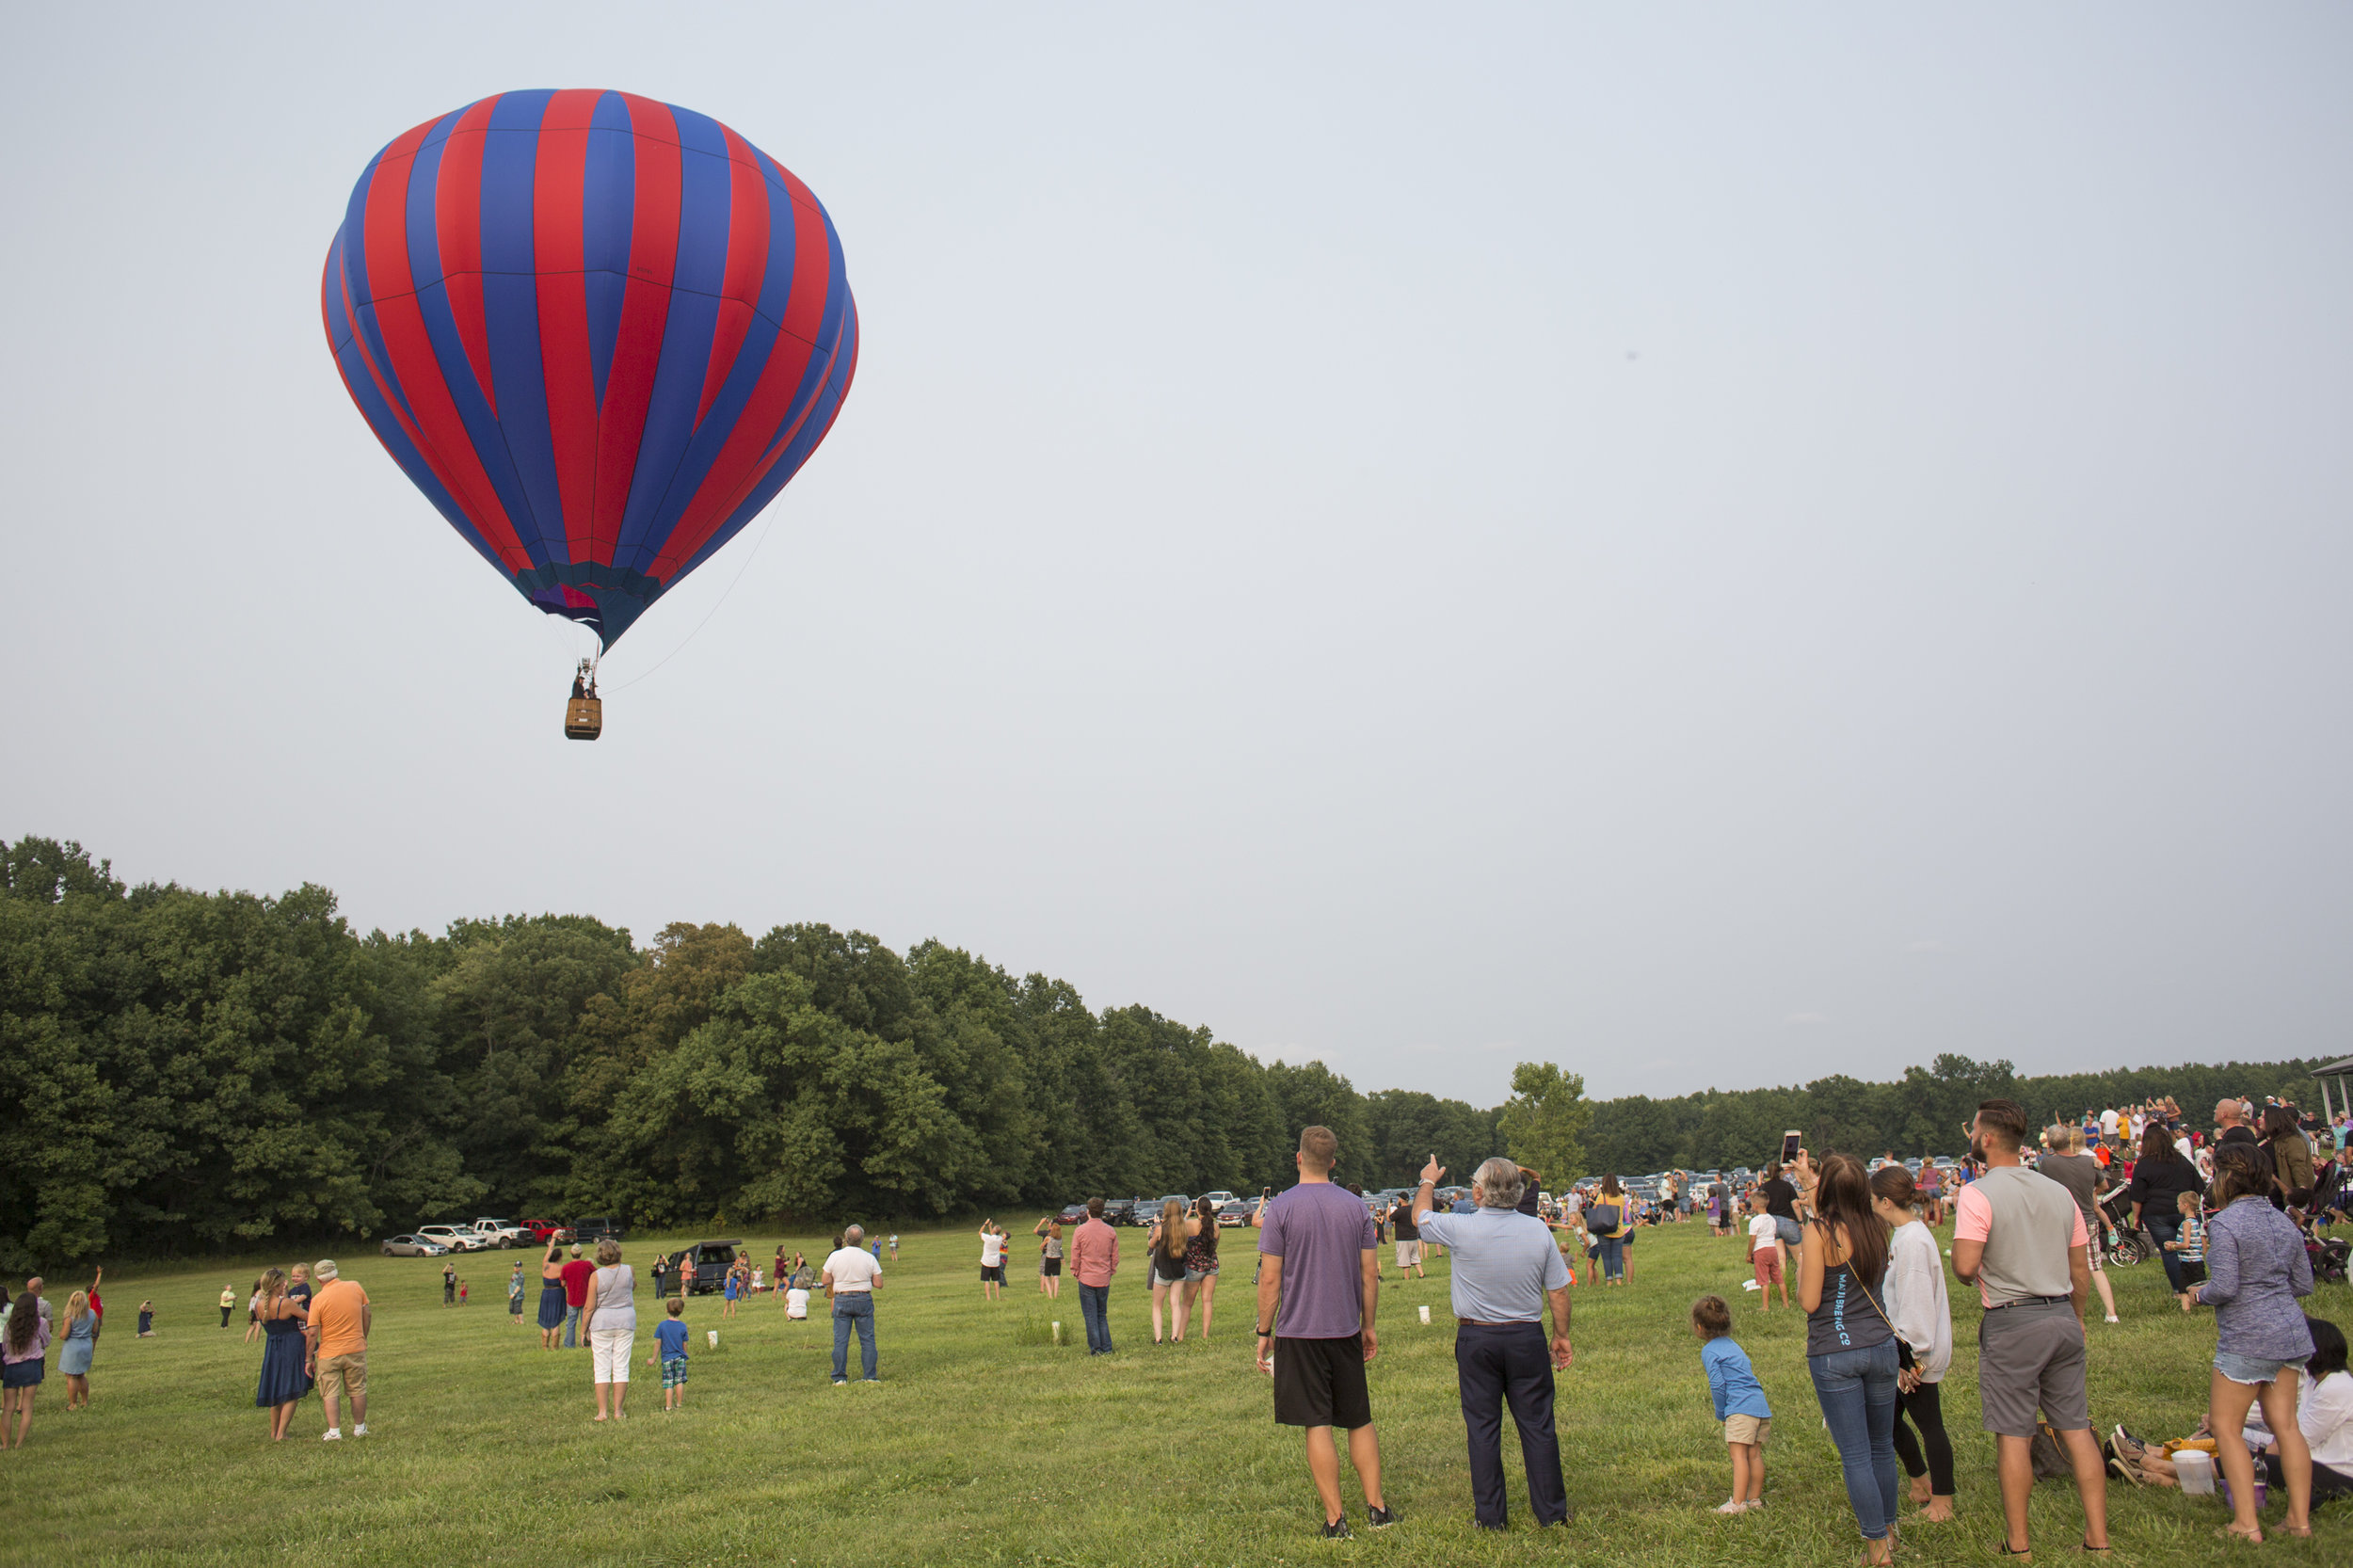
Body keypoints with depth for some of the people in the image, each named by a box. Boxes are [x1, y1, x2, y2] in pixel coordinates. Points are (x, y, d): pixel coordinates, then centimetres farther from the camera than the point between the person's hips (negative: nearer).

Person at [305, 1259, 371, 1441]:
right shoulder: (355, 1287, -2)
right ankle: (359, 1428, 21)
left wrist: (309, 1359, -2)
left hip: (329, 1353, -3)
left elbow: (312, 1332, -11)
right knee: (358, 1390, 13)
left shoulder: (318, 1299, -11)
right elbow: (367, 1314, 5)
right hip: (356, 1349, 3)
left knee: (330, 1394, 6)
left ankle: (334, 1431, 2)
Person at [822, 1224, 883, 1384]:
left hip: (841, 1300, 0)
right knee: (867, 1339, 6)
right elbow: (878, 1283, -3)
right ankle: (871, 1376, 6)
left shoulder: (835, 1256, -5)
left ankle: (840, 1378, 4)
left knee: (840, 1340, 4)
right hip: (863, 1299, 0)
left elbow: (826, 1281, 0)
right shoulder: (869, 1258, -5)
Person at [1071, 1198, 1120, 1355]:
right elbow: (1115, 1256, 5)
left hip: (1086, 1278, -3)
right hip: (1104, 1279, 3)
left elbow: (1075, 1255, -4)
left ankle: (1096, 1349, 2)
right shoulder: (1111, 1232, 0)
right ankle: (1106, 1347, 11)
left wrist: (1075, 1272, 9)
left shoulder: (1081, 1230, -8)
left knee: (1090, 1316, 3)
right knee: (1102, 1315, 14)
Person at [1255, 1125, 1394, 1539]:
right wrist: (1368, 1326, 15)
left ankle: (1335, 1520, 5)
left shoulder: (1280, 1209, -9)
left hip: (1299, 1332, -4)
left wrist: (1264, 1332, -1)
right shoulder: (1355, 1207, 2)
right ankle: (1377, 1509, 18)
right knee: (1360, 1422, 15)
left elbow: (1270, 1279, -10)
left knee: (1318, 1427, 1)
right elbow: (1369, 1275, 5)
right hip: (1345, 1330, 4)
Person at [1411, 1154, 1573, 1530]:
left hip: (1477, 1340, -2)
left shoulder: (1462, 1230, -14)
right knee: (1537, 1425, 9)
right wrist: (1561, 1336, 13)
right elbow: (1558, 1291, -1)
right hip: (1527, 1337, 2)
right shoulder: (1537, 1230, -7)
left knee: (1482, 1428, 7)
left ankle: (1490, 1516, 13)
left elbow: (1420, 1215, 7)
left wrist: (1428, 1181, 25)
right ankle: (1551, 1511, 15)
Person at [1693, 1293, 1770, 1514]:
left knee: (1739, 1455, -8)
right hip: (1761, 1406, 9)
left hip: (1740, 1408, -8)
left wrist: (1721, 1413, 3)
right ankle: (1755, 1498, 19)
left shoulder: (1709, 1351, -3)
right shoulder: (1733, 1345, 22)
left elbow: (1717, 1384, -10)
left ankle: (1738, 1502, -9)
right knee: (1754, 1454, 13)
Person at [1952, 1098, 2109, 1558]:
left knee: (2013, 1434, 2)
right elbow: (2081, 1270, 13)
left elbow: (1965, 1266, -20)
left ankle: (2018, 1543, 9)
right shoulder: (2059, 1192, 8)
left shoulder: (1977, 1195, -12)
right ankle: (2098, 1537, 15)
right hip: (2063, 1316, 6)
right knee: (2076, 1427, 11)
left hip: (2012, 1322, -6)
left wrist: (1970, 1276, 3)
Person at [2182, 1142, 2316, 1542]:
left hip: (2247, 1340, -8)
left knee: (2226, 1427, 2)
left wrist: (2197, 1295, -1)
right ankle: (2300, 1518, 14)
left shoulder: (2225, 1223, -16)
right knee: (2285, 1425, 12)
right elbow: (2304, 1284, 14)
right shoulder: (2284, 1221, 8)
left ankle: (2247, 1524, 1)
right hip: (2290, 1333, 8)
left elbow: (2224, 1288, -20)